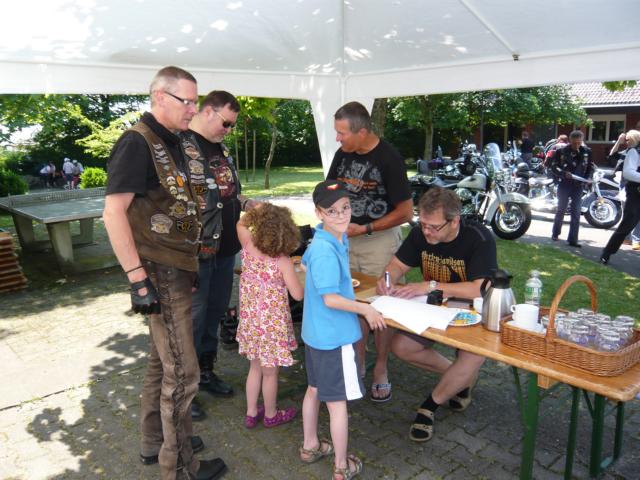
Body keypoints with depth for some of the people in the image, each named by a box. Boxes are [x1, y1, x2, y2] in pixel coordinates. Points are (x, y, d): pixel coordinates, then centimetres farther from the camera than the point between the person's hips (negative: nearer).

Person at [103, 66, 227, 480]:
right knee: (181, 373, 0)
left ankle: (155, 443, 37)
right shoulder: (137, 143, -15)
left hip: (177, 269, 9)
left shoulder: (170, 143, 13)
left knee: (162, 361, 20)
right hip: (159, 274, -9)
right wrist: (138, 278, -23)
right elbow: (113, 213, -20)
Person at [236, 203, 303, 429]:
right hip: (272, 324, -5)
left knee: (255, 367, 23)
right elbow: (298, 295, -17)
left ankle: (251, 412, 35)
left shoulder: (248, 249, -10)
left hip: (250, 321, 5)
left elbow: (241, 224, 10)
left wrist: (256, 212, 3)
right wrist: (298, 276, -2)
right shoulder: (283, 262, -22)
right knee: (270, 372, 14)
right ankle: (271, 415, 33)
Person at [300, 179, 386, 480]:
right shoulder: (326, 251, -28)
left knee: (315, 389, 23)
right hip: (335, 335, -9)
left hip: (315, 331, 9)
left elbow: (306, 264, 20)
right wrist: (366, 309, -14)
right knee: (338, 401, 6)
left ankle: (310, 447, 42)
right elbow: (331, 299, -27)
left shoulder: (336, 237, 2)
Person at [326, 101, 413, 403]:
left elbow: (406, 212, -13)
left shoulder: (389, 159, -15)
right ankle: (357, 366, 25)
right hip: (347, 237, 5)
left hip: (380, 239, -5)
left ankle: (381, 370, 20)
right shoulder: (342, 154, 2)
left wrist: (365, 229, -17)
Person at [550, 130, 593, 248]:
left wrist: (587, 179, -6)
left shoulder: (587, 152, 0)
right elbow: (554, 167, -6)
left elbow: (590, 167, 10)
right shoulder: (561, 151, -8)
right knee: (561, 210, 10)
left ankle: (573, 239, 4)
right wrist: (563, 173, -23)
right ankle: (555, 233, 28)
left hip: (578, 185, 2)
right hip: (564, 184, -2)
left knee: (576, 213, 0)